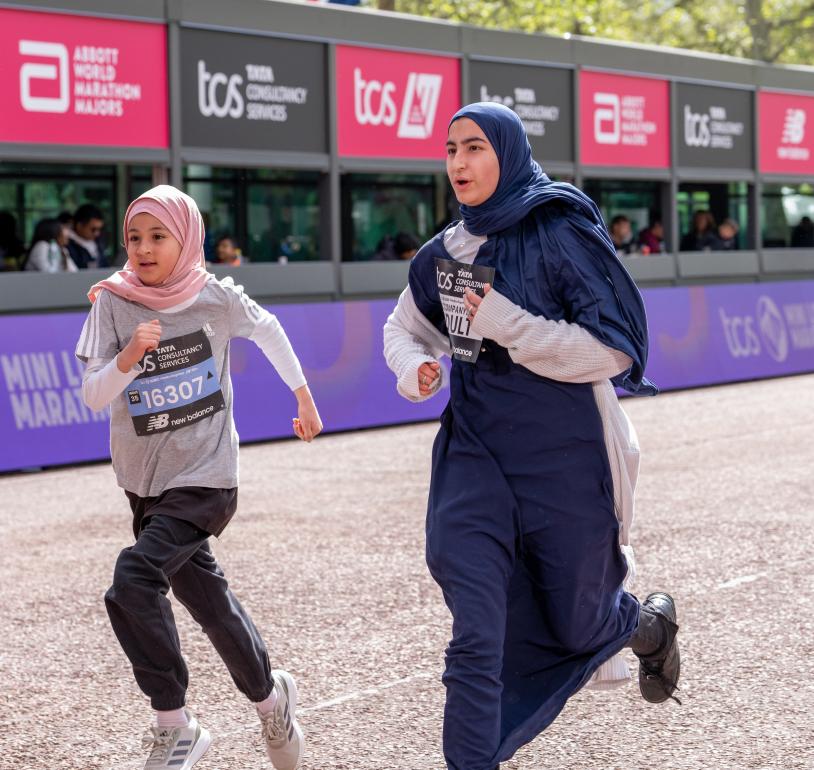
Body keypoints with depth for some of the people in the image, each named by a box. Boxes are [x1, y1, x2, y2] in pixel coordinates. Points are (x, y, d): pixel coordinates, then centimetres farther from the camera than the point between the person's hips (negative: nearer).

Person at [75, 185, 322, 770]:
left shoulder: (216, 297, -8)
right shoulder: (113, 302, -6)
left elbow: (267, 329, 12)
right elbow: (93, 397, -11)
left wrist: (304, 396, 20)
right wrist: (127, 358, -30)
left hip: (207, 477, -4)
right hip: (145, 480, 4)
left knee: (134, 576, -23)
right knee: (208, 600, 14)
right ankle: (269, 696, 38)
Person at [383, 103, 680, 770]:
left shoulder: (562, 234, -10)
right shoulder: (444, 255, 5)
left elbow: (616, 349, -15)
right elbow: (404, 330, 23)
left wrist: (506, 324, -22)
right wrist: (415, 367, -2)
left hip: (567, 461, -3)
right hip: (477, 453, 3)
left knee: (578, 627, 14)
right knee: (478, 638, -10)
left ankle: (650, 622, 48)